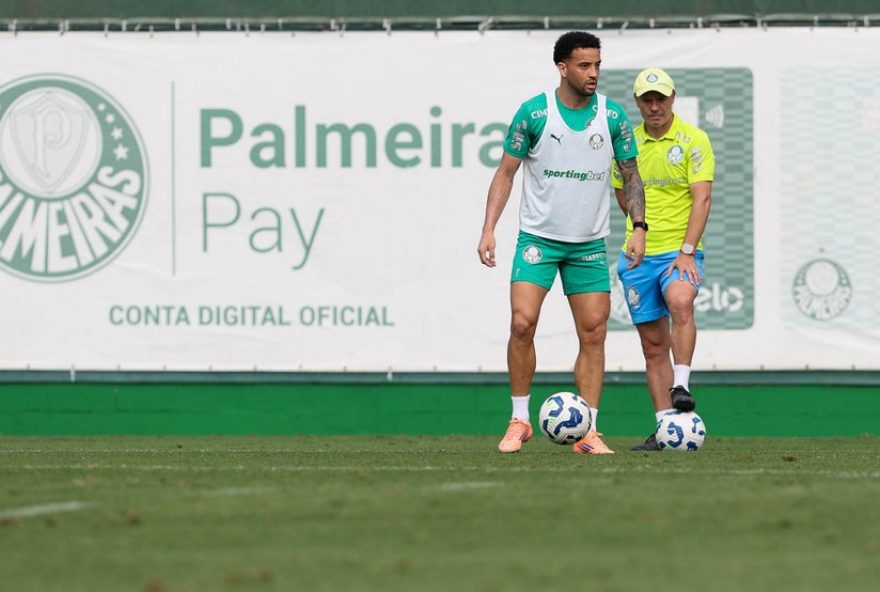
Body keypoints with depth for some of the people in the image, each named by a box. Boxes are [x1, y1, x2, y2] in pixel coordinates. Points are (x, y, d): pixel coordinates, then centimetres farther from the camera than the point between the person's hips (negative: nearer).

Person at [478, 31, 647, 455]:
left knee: (593, 334, -1)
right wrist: (488, 229, -9)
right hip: (538, 237, -2)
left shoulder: (613, 117, -1)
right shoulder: (533, 113, -7)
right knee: (523, 323, -14)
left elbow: (630, 175, 8)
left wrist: (639, 227, -5)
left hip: (589, 244, 2)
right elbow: (506, 172, 0)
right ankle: (519, 421, 1)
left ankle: (587, 433, 5)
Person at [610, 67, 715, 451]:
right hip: (637, 256, 4)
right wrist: (642, 227, 12)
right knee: (653, 344, 4)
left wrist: (687, 251, -20)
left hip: (679, 250, -4)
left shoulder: (693, 140, -4)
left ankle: (681, 388, -36)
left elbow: (702, 198, -11)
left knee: (680, 302, -35)